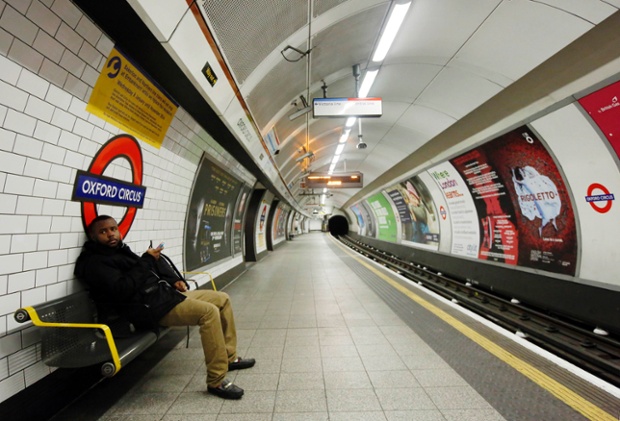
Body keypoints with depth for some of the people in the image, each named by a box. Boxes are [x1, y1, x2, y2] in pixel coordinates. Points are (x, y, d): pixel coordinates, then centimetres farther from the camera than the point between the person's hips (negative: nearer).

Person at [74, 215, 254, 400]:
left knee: (222, 299, 4)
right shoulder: (94, 262, -5)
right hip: (150, 307, -9)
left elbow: (155, 268, 25)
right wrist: (146, 260, -14)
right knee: (208, 312, -28)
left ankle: (229, 357, 14)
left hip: (166, 293, 10)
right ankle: (217, 382, -16)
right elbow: (121, 290, -20)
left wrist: (174, 280, 6)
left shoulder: (121, 249, 21)